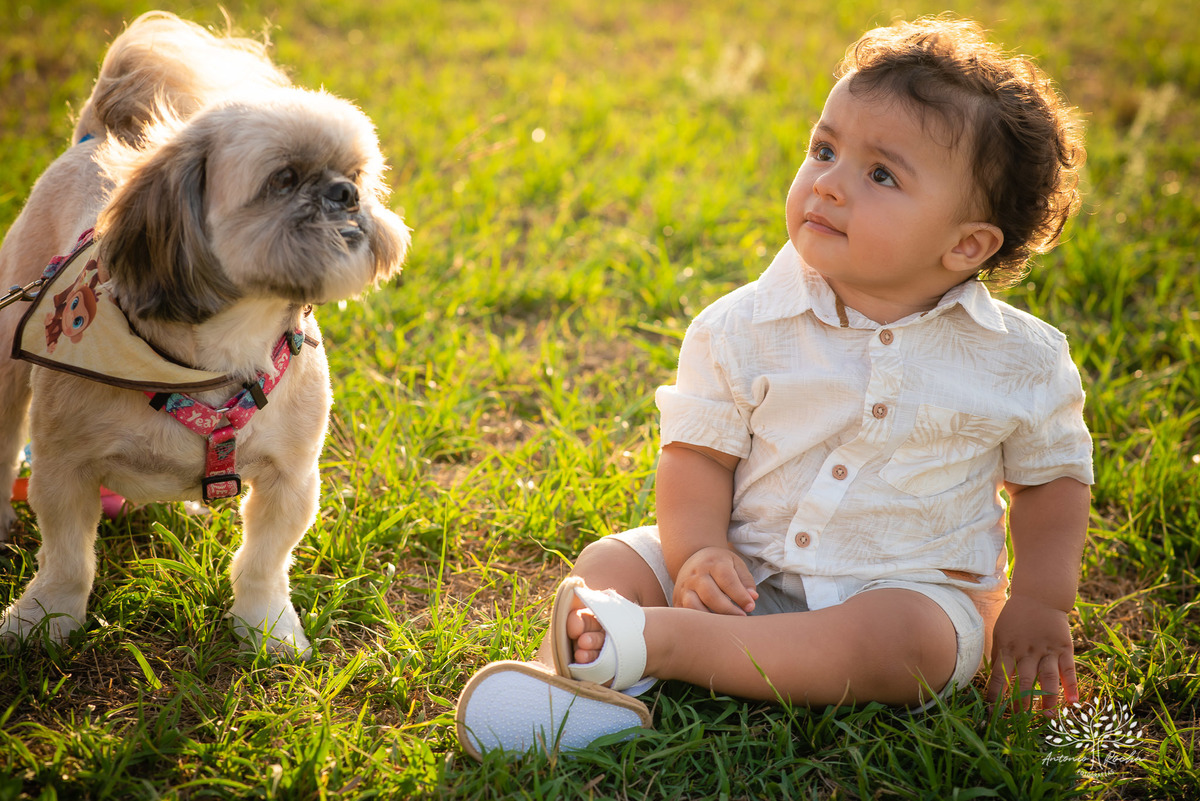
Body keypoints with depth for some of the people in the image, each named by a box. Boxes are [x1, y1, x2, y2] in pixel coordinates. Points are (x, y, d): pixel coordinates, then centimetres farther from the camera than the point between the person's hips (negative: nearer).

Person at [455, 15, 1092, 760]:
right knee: (611, 561, -14)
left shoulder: (1018, 361, -5)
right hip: (747, 572, 2)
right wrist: (699, 552, -20)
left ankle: (659, 642, -34)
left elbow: (1054, 476, 8)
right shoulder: (744, 329, -5)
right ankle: (569, 672, -40)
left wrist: (1041, 600, -3)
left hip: (913, 588, -2)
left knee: (907, 640, -34)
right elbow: (697, 453, -3)